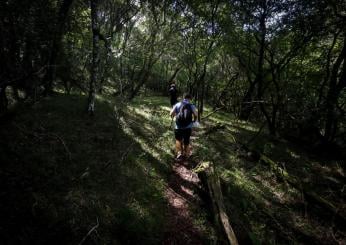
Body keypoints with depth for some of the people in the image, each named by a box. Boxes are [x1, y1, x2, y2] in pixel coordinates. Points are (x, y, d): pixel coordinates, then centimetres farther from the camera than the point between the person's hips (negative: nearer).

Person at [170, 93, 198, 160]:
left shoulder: (177, 105, 0)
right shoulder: (191, 106, -1)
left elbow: (171, 113, -8)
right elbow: (195, 115, -13)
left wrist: (173, 117, 15)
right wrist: (194, 120, 7)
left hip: (178, 127, 0)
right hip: (188, 127, 1)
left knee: (178, 140, 20)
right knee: (186, 141, 18)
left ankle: (179, 152, 7)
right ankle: (186, 154, 30)